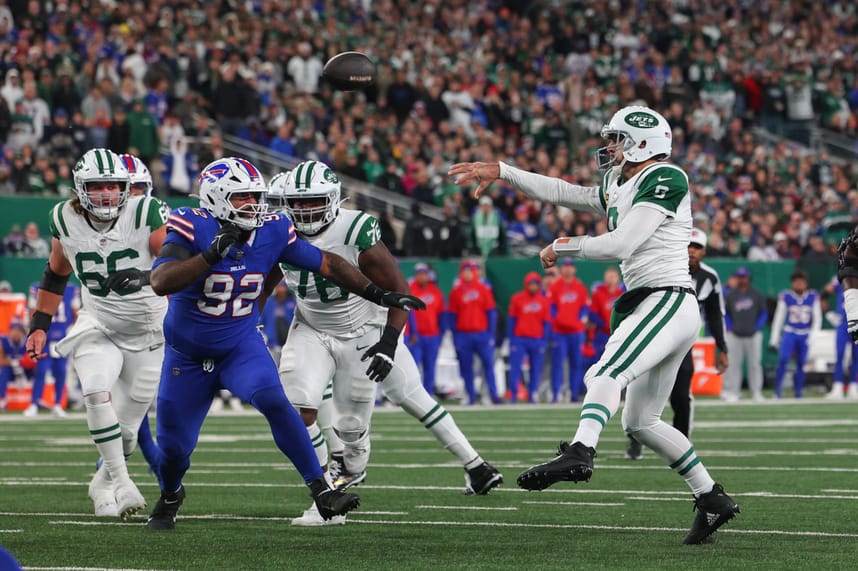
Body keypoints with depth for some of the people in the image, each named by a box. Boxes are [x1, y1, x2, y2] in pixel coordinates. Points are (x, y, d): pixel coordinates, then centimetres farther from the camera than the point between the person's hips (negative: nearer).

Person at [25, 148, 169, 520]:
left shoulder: (146, 214, -15)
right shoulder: (65, 220, -3)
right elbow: (55, 275, 12)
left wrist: (144, 278, -32)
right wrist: (39, 325, 11)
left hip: (148, 325, -1)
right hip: (98, 325, 1)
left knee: (128, 424, 4)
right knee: (97, 394, -26)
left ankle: (103, 482, 29)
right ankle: (122, 482, -20)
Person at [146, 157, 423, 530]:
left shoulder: (272, 232, -10)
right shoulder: (193, 229, -21)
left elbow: (327, 264, 3)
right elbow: (160, 283, -36)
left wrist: (379, 295, 0)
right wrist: (212, 254, -42)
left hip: (241, 346, 1)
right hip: (188, 356, -1)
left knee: (273, 400, -28)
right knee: (173, 445, 5)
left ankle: (321, 491, -25)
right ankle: (170, 497, 41)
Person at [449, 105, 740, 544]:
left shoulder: (665, 180, -9)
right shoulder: (619, 190, 19)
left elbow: (620, 245, -16)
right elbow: (561, 192, 27)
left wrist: (564, 247, -3)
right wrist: (500, 173, 24)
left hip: (669, 302, -10)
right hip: (652, 306, 10)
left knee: (605, 375, -30)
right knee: (640, 421, 13)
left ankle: (579, 454, -51)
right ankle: (711, 499, 17)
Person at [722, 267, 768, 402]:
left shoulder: (756, 295, 6)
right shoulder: (730, 295, 7)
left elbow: (764, 312, 10)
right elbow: (724, 313, 12)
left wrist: (757, 328, -1)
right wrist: (729, 328, 0)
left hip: (753, 335, 0)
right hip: (734, 335, 0)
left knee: (755, 364, 1)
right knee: (733, 364, -3)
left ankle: (756, 392, 7)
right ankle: (732, 391, 1)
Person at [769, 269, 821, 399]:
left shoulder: (813, 297, 0)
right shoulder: (785, 297, -3)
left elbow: (817, 319, 6)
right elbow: (778, 319, 1)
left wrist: (813, 336, -4)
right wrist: (774, 340, -1)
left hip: (806, 335, 2)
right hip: (789, 333, -2)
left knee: (801, 363, 2)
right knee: (783, 359, -18)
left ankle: (798, 391, 15)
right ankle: (778, 389, -11)